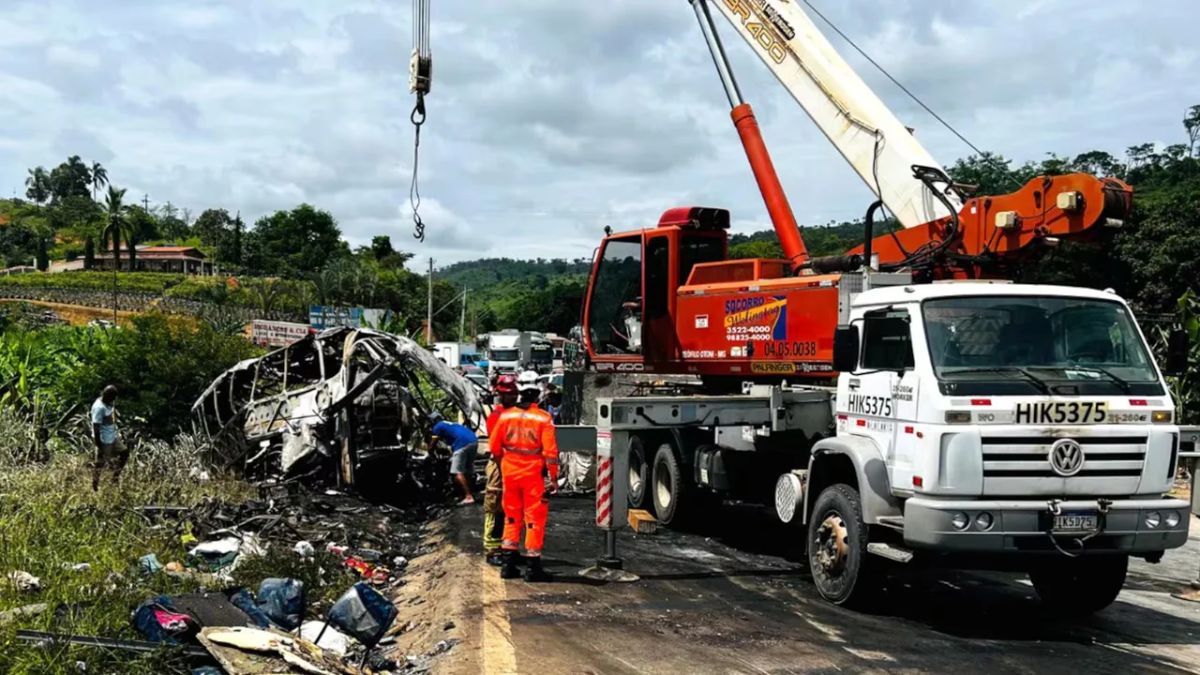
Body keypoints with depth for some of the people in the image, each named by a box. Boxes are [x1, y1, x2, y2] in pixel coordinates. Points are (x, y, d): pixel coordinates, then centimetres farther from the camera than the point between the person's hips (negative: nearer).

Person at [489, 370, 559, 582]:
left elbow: (495, 447, 6)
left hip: (509, 472, 4)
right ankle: (533, 566, 4)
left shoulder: (505, 416, -1)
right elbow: (550, 451, -13)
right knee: (534, 517, 3)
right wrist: (553, 478, -6)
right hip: (533, 474, -4)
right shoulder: (543, 418, -11)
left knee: (512, 516, 15)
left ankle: (509, 564, 18)